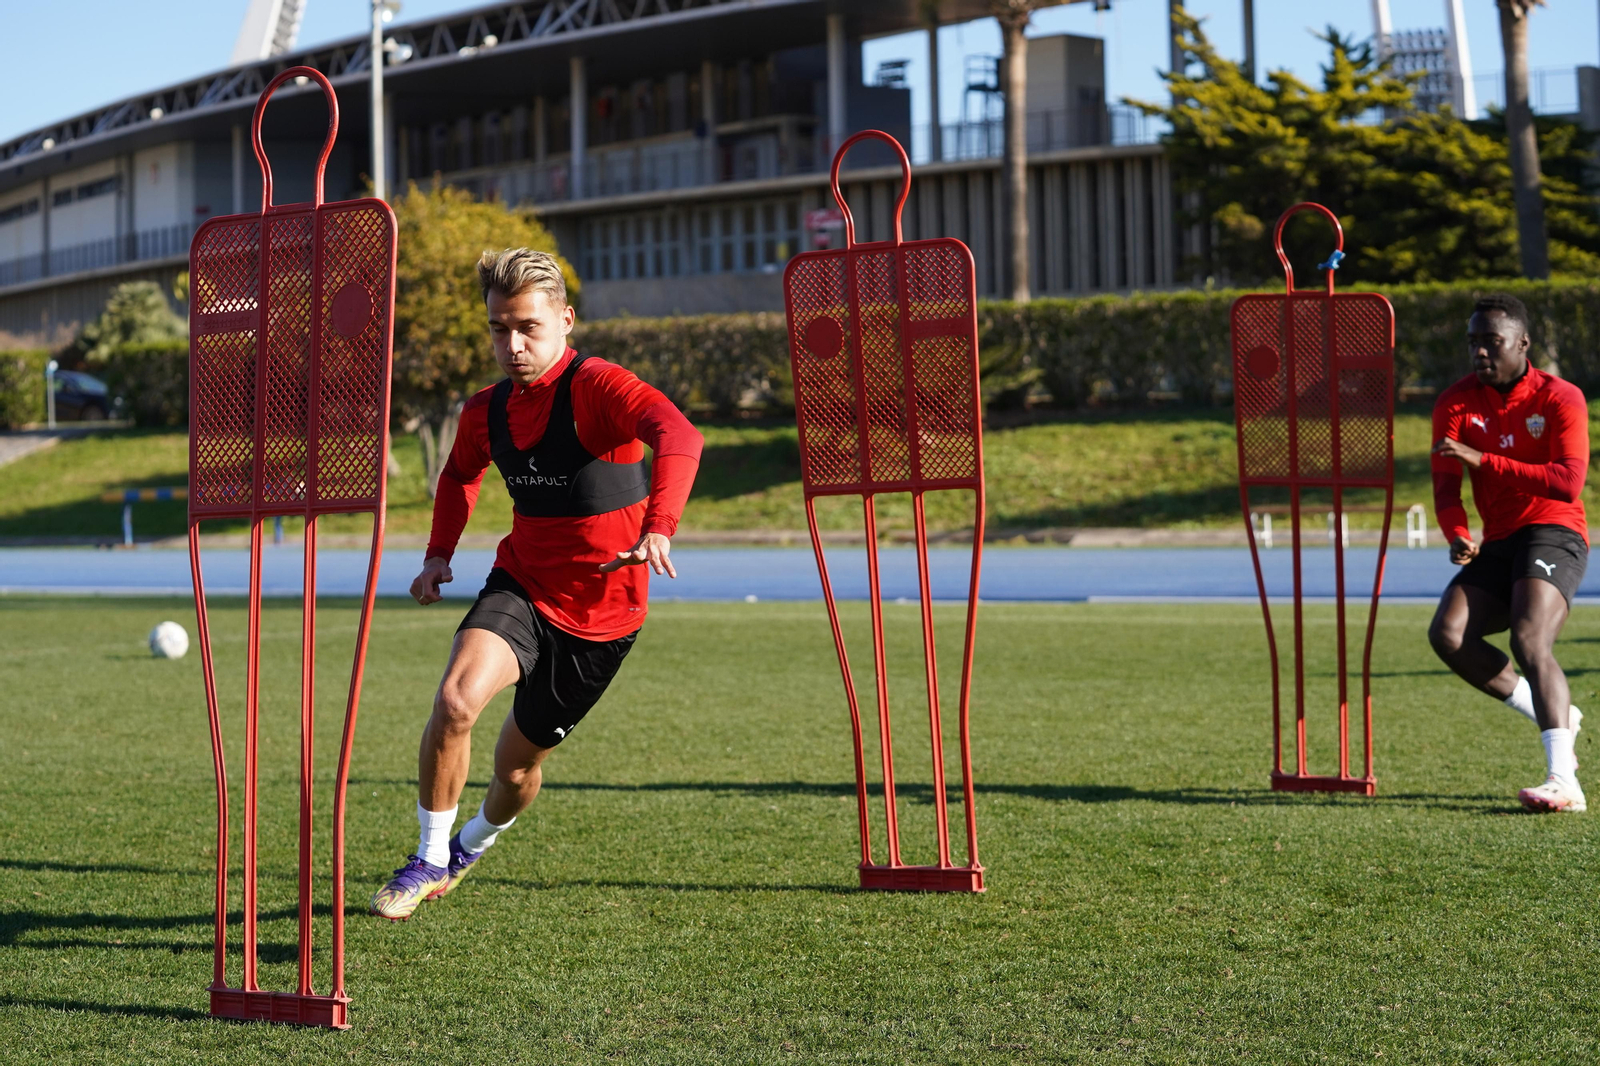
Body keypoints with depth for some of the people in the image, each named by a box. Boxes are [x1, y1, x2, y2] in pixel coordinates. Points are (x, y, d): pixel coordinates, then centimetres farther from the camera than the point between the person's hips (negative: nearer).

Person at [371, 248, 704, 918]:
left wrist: (658, 525, -54)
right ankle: (431, 858, -6)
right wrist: (439, 553, 10)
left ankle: (476, 839, 47)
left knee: (517, 764, 10)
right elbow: (460, 473, 24)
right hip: (521, 585, 3)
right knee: (455, 699, -26)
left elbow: (678, 436, -38)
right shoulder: (486, 412, 1)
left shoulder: (596, 387, -20)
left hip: (600, 613, -3)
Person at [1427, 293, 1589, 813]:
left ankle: (1564, 781, -37)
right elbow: (1445, 488, -3)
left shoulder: (1560, 399, -8)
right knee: (1447, 634, -17)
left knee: (1529, 641, -28)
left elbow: (1569, 483, -22)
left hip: (1553, 535, -6)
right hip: (1498, 544, 6)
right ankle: (1557, 717, 0)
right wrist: (1459, 536, -26)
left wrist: (1483, 460, -28)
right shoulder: (1456, 404, 4)